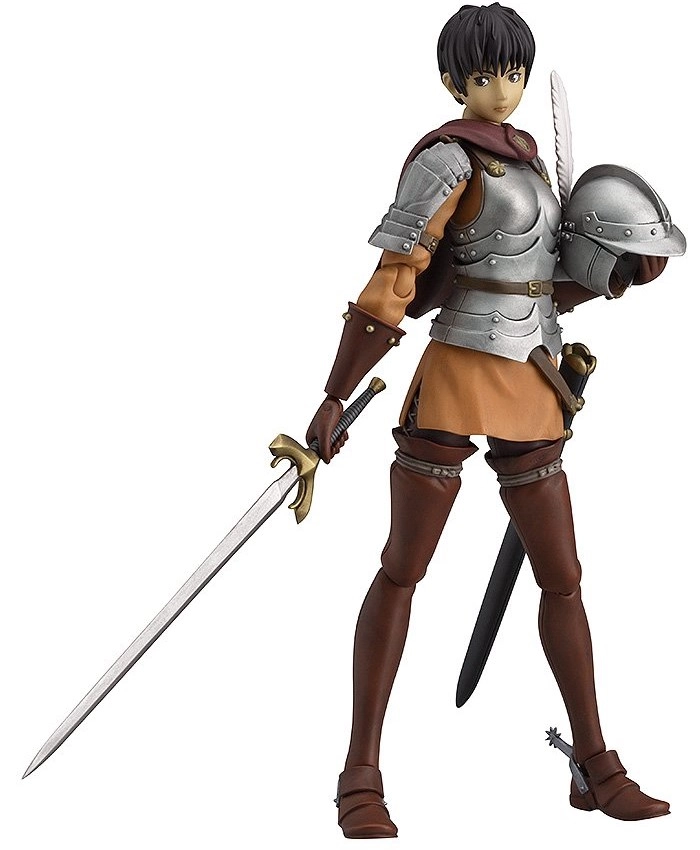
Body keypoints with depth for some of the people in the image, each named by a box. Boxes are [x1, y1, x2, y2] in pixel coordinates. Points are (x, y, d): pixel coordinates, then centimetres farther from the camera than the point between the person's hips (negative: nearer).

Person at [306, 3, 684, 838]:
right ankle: (362, 778, 1)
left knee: (563, 579, 9)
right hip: (457, 377, -8)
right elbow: (389, 285, -16)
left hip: (527, 392, 8)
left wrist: (611, 278, 6)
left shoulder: (522, 157, 17)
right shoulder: (447, 161, -10)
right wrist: (332, 401, -18)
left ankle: (597, 768, 19)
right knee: (401, 572, -5)